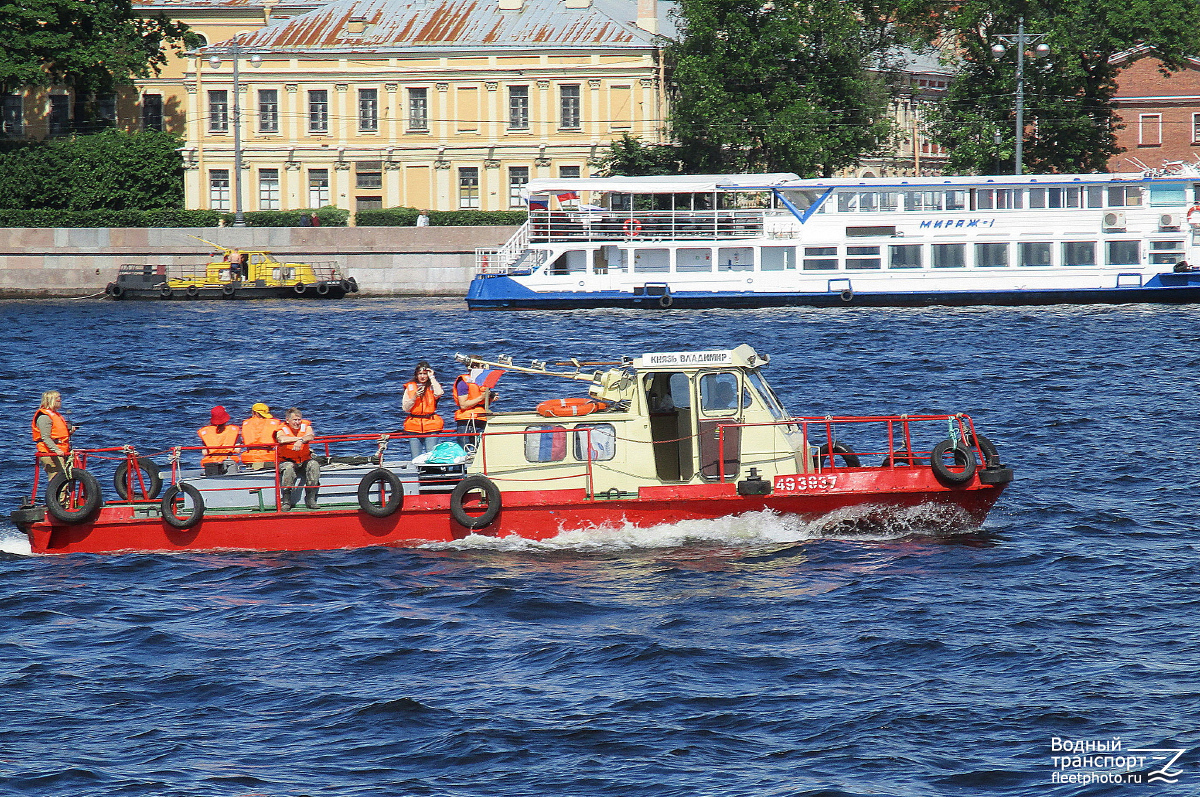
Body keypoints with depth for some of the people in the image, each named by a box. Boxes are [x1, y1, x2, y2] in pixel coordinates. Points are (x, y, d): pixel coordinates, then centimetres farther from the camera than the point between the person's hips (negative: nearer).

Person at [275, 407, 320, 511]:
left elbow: (310, 436, -21)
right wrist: (300, 438, -25)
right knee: (289, 468, -36)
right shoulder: (282, 430, -6)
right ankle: (286, 501, -27)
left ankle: (310, 499, -19)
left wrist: (301, 441, -43)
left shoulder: (305, 426, 1)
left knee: (314, 465, -28)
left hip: (304, 461, 3)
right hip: (286, 461, -3)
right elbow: (281, 439, -30)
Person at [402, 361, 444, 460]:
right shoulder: (410, 388, 11)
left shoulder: (432, 387, 8)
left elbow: (439, 393, -17)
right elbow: (405, 408, 6)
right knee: (416, 459, -2)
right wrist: (414, 397, -11)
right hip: (414, 427, 2)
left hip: (431, 426, -2)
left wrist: (432, 377, -5)